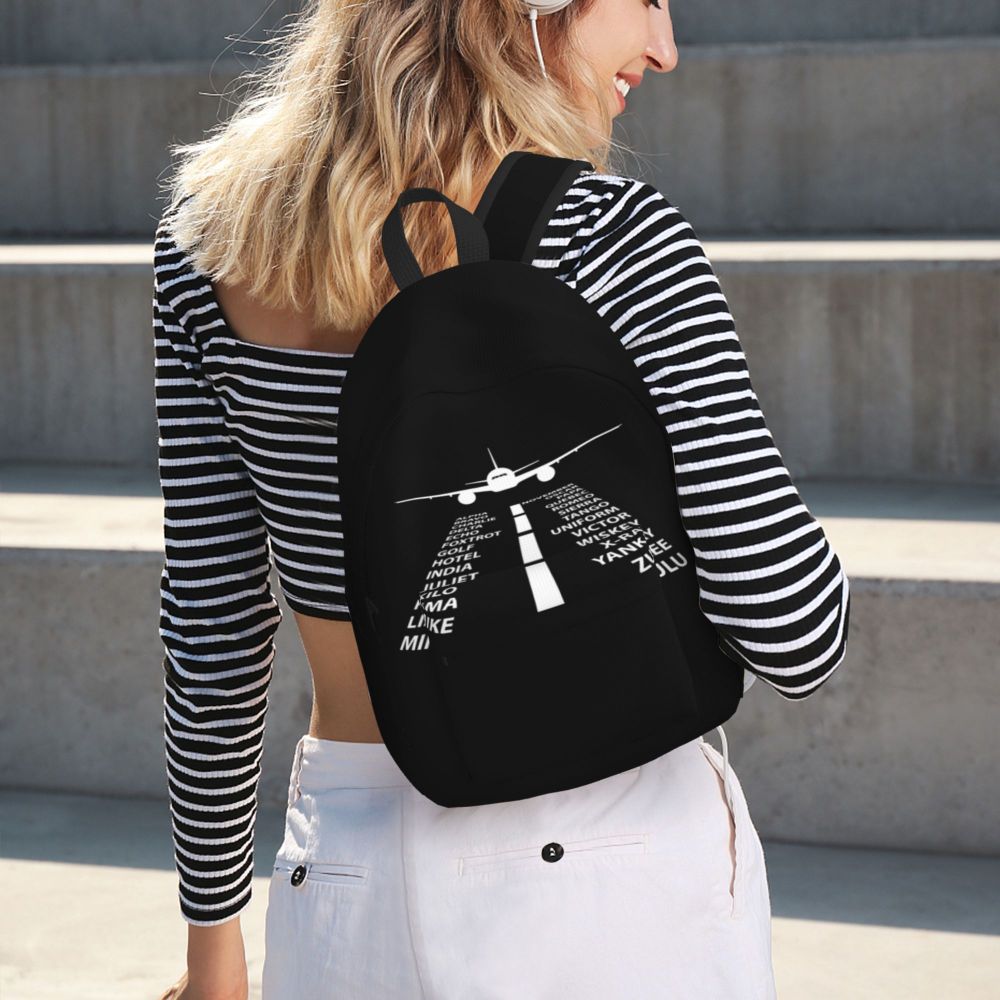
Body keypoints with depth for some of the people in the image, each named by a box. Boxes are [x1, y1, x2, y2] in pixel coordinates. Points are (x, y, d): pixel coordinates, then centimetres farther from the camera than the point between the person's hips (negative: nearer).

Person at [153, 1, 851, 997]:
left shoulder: (205, 243, -3)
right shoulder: (606, 242, -17)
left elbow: (211, 627, 2)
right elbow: (795, 637, -17)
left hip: (350, 878, 4)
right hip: (622, 870, -4)